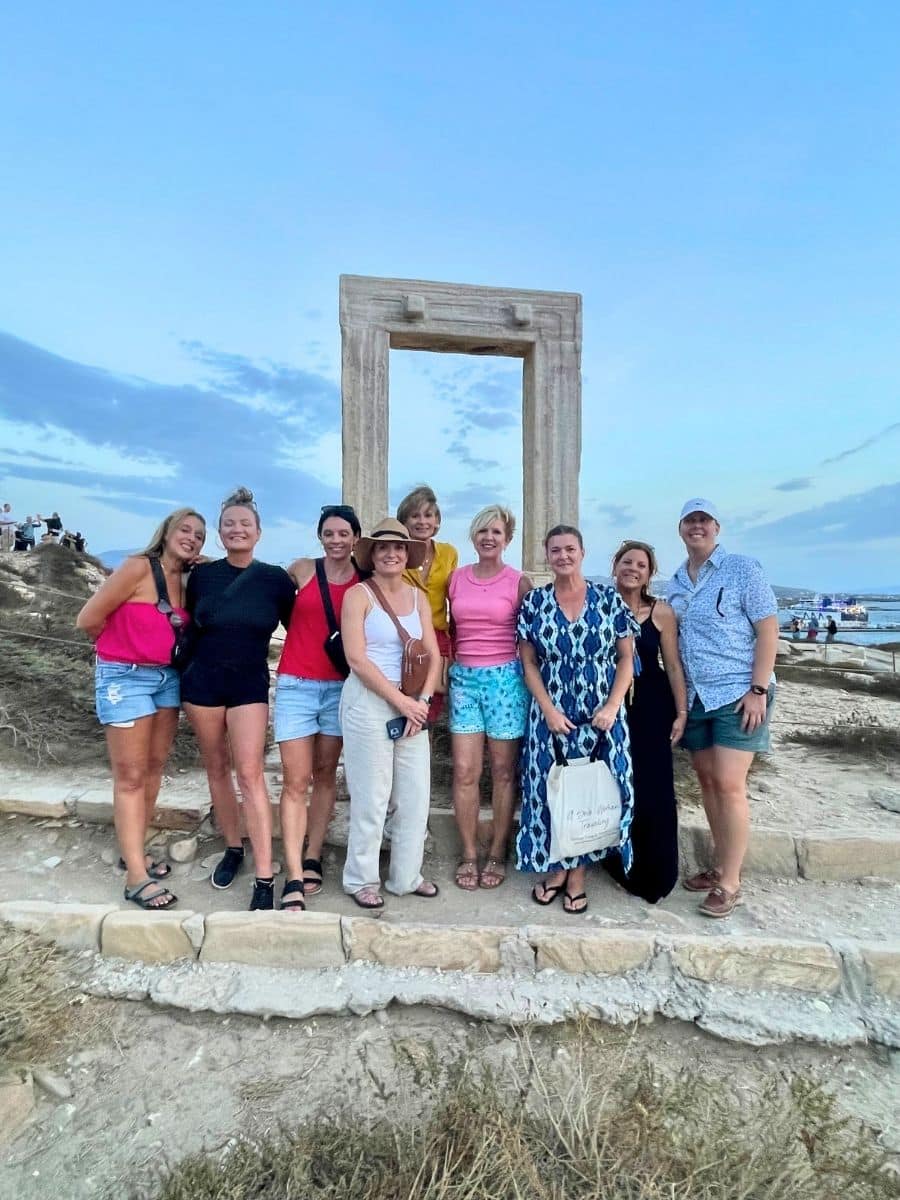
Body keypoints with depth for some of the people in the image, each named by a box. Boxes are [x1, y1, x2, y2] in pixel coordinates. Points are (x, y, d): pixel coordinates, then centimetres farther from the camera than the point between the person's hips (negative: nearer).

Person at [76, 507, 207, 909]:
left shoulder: (187, 581, 5)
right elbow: (88, 619, -12)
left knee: (154, 769, 13)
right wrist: (126, 648, 1)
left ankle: (134, 851, 30)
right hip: (125, 678, -7)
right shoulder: (137, 567, -14)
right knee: (130, 777, 0)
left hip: (168, 677, 7)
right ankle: (137, 877, 7)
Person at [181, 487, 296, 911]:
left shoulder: (276, 579, -6)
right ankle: (232, 848, 32)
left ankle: (265, 878, -3)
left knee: (250, 773, -8)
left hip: (250, 685, -2)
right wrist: (182, 667, 5)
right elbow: (191, 627, 11)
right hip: (201, 681, 3)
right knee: (217, 769, 12)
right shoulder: (202, 575, 0)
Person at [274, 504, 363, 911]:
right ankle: (293, 878, 2)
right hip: (296, 685, -1)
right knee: (296, 780, -3)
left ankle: (312, 859, 25)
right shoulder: (302, 569, 0)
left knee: (325, 775, 11)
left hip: (339, 687, 1)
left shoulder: (364, 582, 0)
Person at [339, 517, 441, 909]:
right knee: (371, 797, 3)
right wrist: (400, 700, -14)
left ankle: (406, 876, 27)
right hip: (368, 703, -5)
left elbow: (433, 656, 7)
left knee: (415, 794, 9)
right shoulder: (358, 595, -4)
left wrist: (422, 701, -7)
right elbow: (356, 657, -13)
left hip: (412, 704, 5)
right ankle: (361, 879, 22)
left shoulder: (419, 597, 10)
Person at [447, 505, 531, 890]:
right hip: (464, 678, 2)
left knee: (503, 772, 7)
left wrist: (531, 680, 0)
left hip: (505, 678, -2)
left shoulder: (519, 582, 0)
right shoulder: (456, 578, 8)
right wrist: (445, 668, 10)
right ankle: (469, 855, 17)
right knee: (464, 772, 2)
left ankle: (497, 854, 22)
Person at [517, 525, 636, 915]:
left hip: (600, 716, 0)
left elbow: (626, 658, 0)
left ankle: (577, 873, 25)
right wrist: (548, 710, -9)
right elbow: (529, 663, 1)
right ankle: (555, 868, 28)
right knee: (550, 789, 7)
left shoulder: (609, 599, -1)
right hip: (551, 715, 1)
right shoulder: (534, 602, 0)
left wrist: (612, 707, -10)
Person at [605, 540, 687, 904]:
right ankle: (619, 864, 29)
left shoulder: (661, 612, -3)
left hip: (651, 708, -1)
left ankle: (653, 874, 20)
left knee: (651, 789, 2)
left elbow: (673, 665, 0)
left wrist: (681, 712, -4)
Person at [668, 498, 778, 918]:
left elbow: (768, 628, -9)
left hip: (737, 694, -6)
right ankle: (720, 866, 26)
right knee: (707, 781, 11)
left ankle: (730, 883, 7)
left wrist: (759, 690, -15)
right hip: (694, 696, 6)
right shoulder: (675, 583, 11)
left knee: (729, 785, -6)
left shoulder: (743, 568, -5)